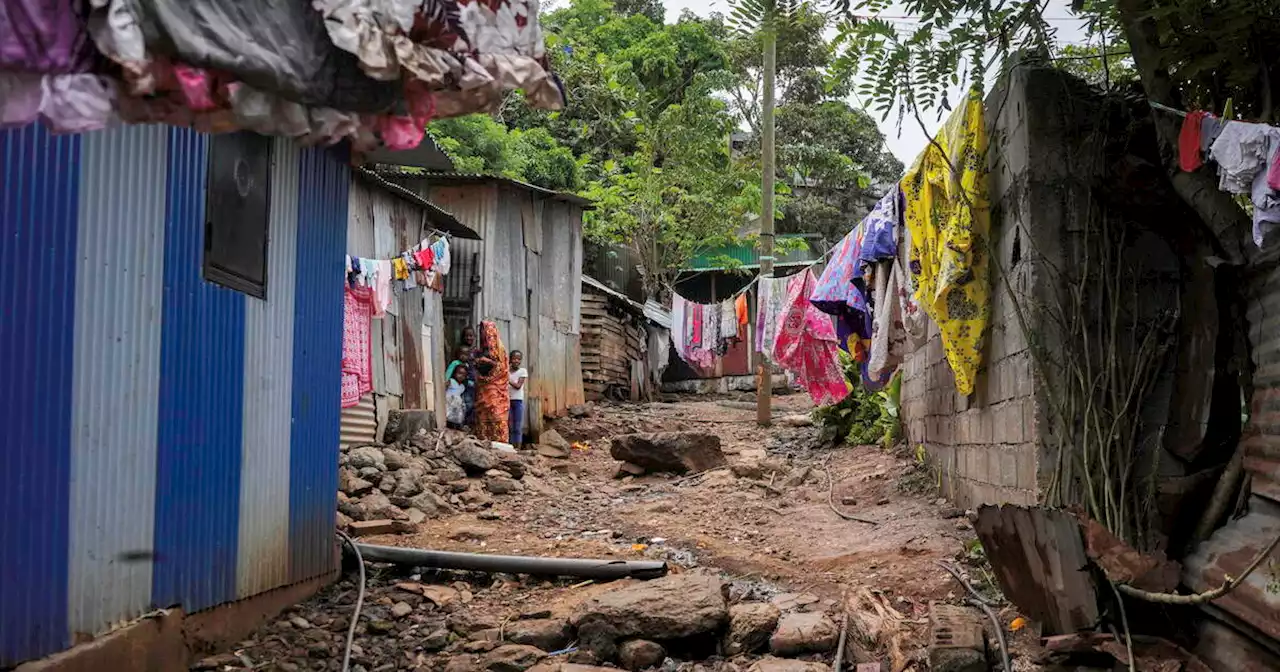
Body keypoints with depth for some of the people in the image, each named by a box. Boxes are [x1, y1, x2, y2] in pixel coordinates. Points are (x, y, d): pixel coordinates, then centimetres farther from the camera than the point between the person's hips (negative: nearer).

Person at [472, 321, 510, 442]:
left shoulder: (498, 348, -2)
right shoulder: (483, 348, 18)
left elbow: (502, 365, -8)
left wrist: (486, 361, -10)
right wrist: (477, 363, 4)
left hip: (495, 387, -7)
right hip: (482, 387, 7)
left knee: (495, 413, -10)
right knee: (482, 414, 1)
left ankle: (499, 440, -10)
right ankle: (484, 440, 1)